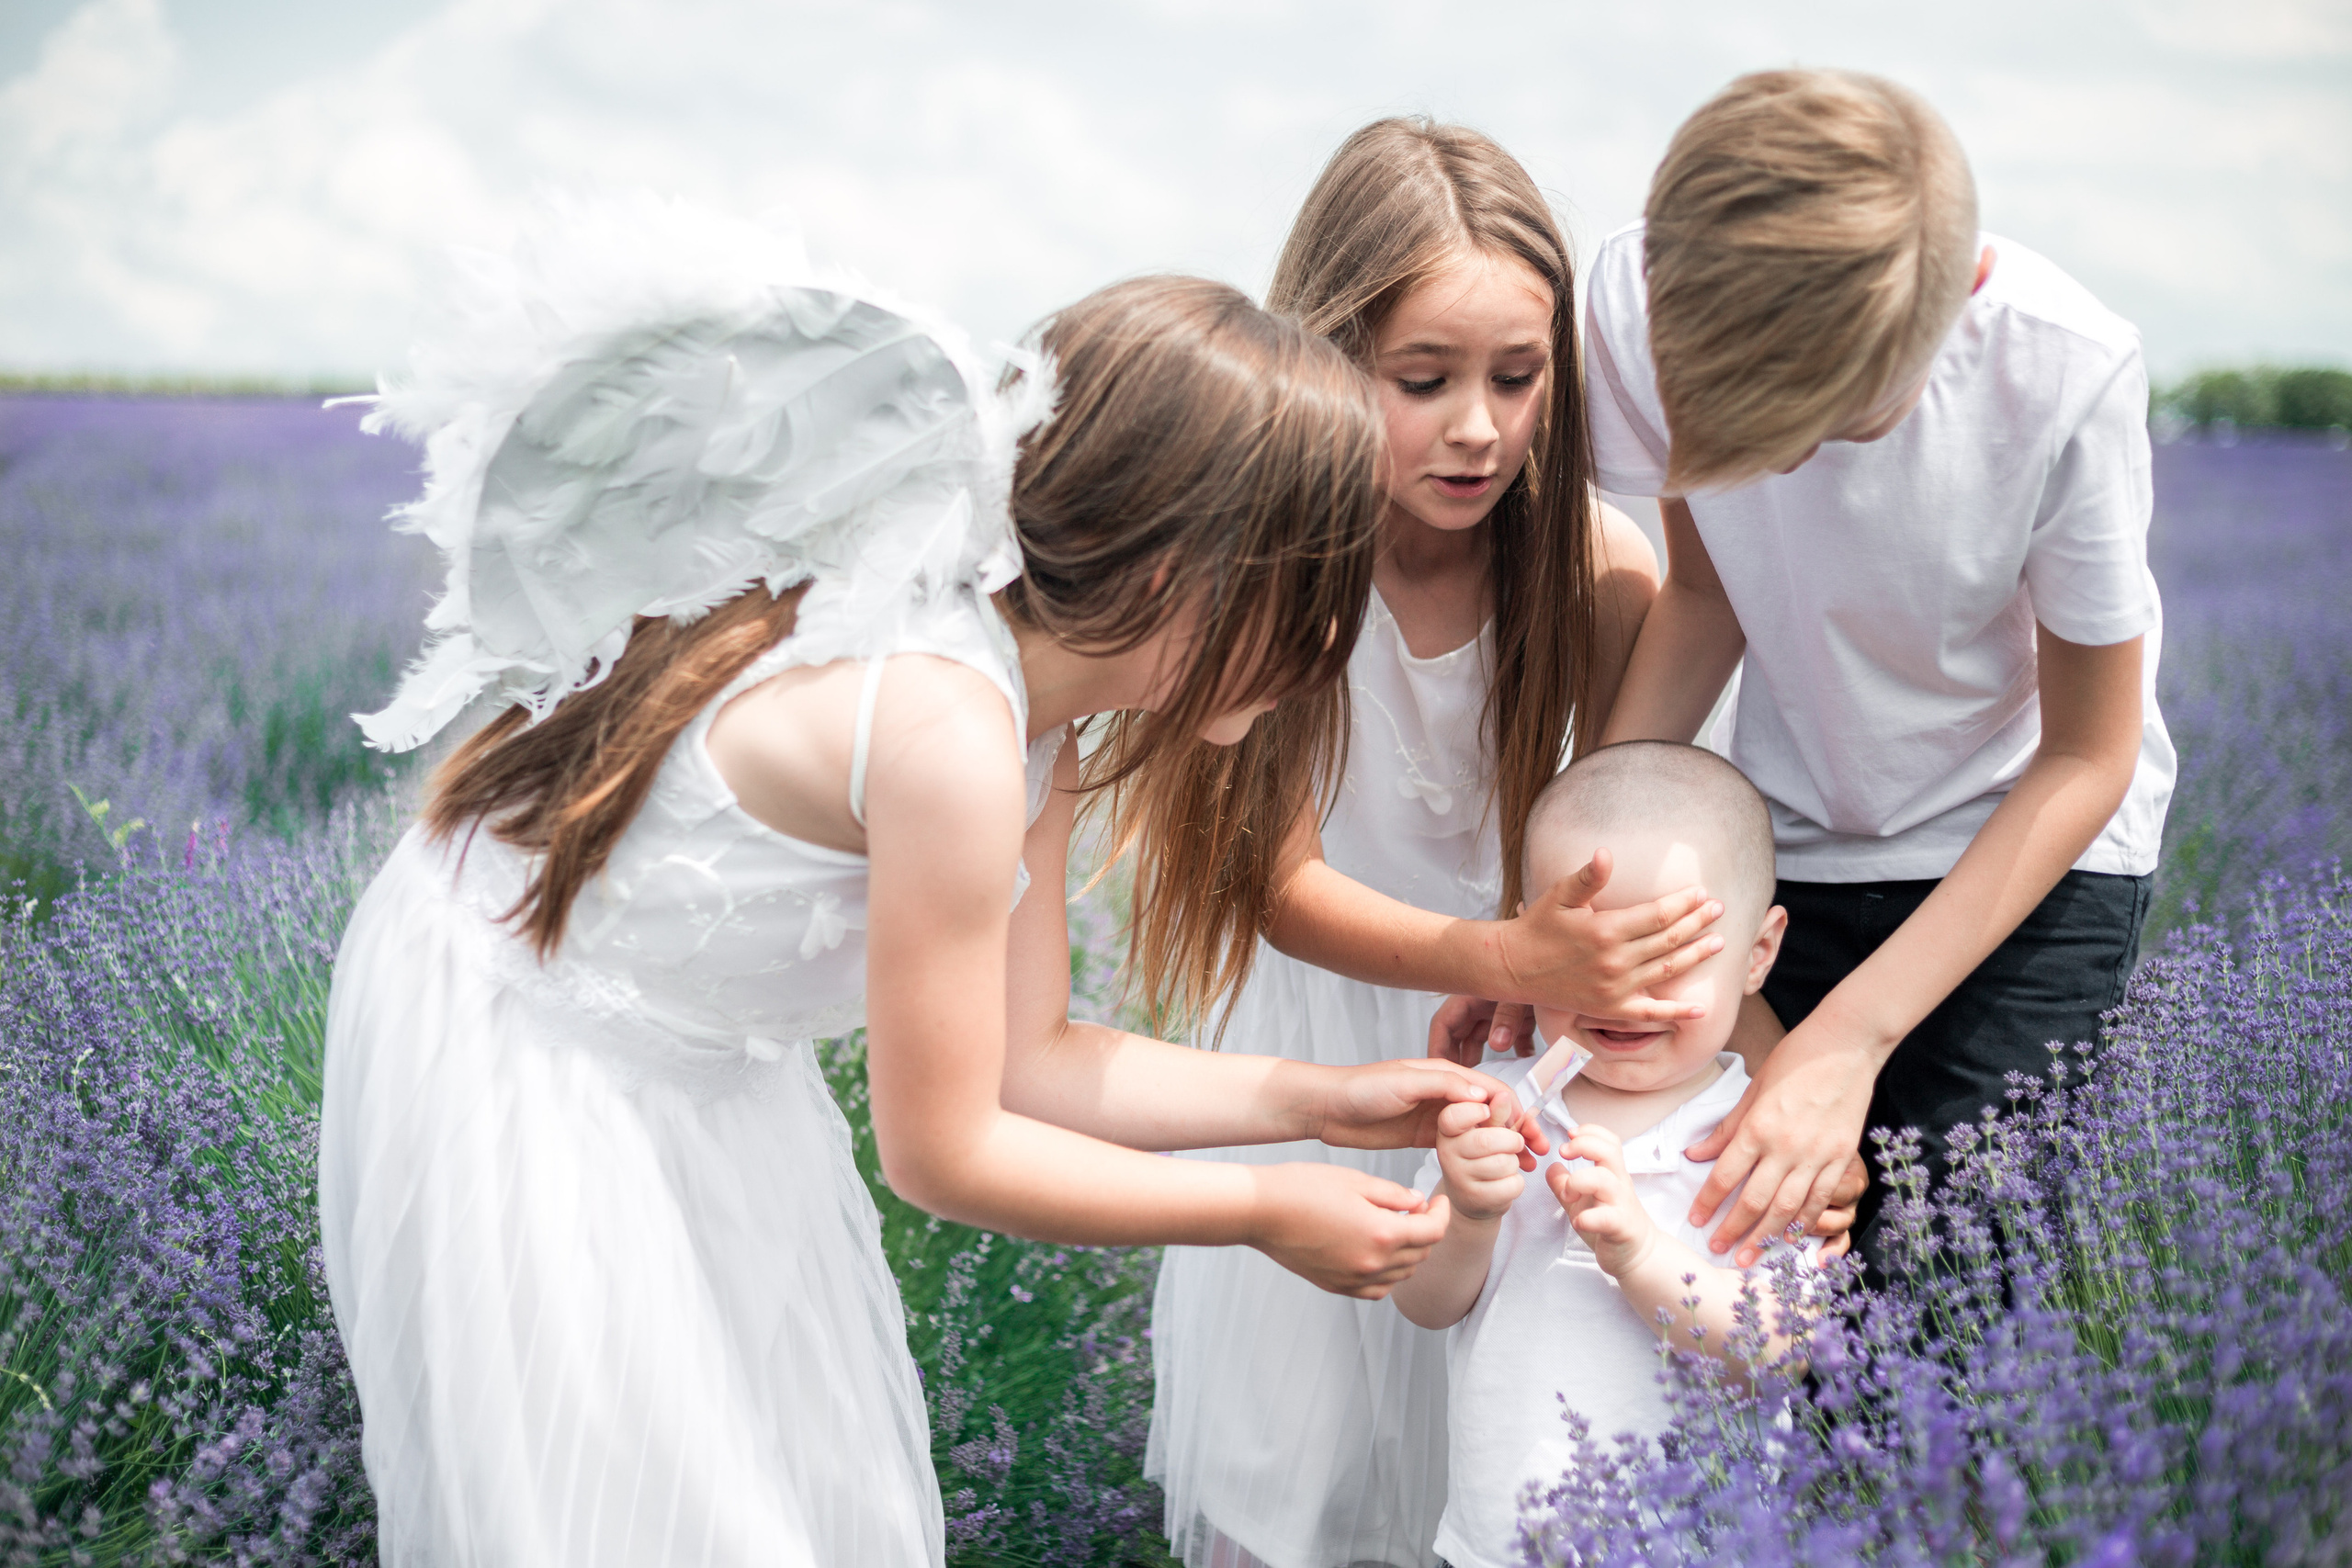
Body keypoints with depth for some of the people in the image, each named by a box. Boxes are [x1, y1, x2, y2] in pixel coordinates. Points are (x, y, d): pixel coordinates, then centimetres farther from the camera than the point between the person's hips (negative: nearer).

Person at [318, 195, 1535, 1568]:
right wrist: (1271, 1213, -13)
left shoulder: (1036, 719, -5)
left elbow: (1021, 1056, 2)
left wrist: (1312, 1100, -2)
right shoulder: (945, 731, -34)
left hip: (687, 1079, 9)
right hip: (511, 1079, -9)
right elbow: (945, 1154, -23)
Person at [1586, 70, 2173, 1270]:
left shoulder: (2065, 372, -29)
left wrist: (1852, 1036, -23)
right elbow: (1706, 591, -3)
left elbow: (2087, 758, -16)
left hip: (2032, 841, -3)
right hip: (1794, 842, 3)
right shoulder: (1644, 295, -21)